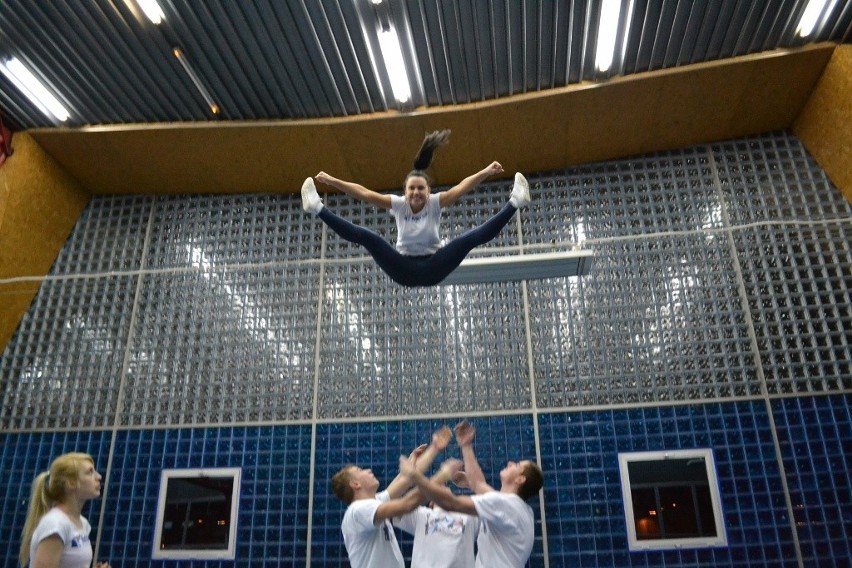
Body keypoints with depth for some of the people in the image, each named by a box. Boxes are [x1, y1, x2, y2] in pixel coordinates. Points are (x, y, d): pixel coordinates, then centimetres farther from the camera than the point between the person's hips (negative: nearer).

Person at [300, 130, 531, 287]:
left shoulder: (436, 202, -5)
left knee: (471, 238, -22)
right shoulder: (398, 203, -2)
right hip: (404, 269, 1)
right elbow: (363, 193, -8)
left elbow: (461, 187, -21)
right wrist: (332, 181, -17)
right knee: (367, 238, -21)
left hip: (433, 267, 0)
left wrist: (486, 172, -37)